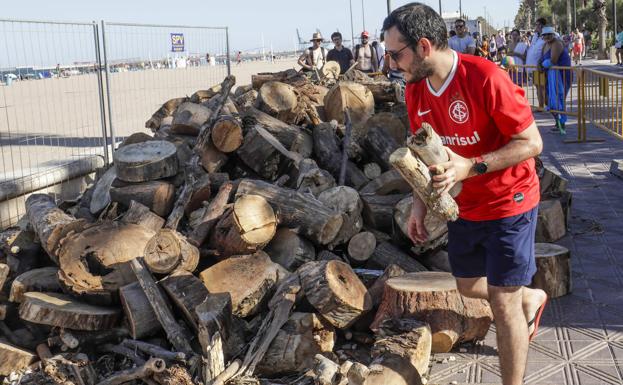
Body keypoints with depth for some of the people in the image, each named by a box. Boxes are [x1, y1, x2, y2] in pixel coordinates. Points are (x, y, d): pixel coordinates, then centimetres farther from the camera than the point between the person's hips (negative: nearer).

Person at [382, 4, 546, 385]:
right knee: (469, 287, 21)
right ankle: (531, 298, 50)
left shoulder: (486, 78, -27)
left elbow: (532, 143, -22)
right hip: (464, 207, 7)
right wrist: (419, 206, 2)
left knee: (502, 303, -2)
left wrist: (470, 167, -32)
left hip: (508, 203, -7)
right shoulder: (415, 90, -5)